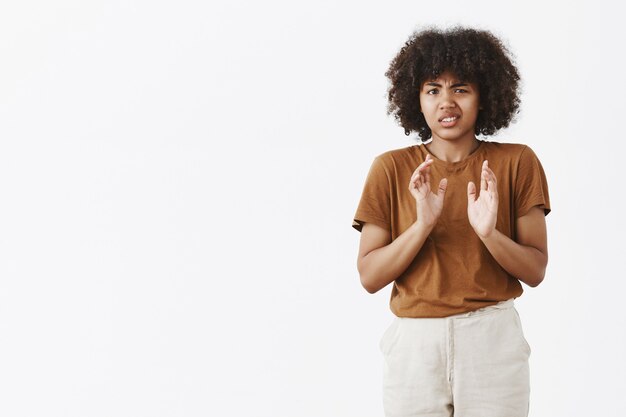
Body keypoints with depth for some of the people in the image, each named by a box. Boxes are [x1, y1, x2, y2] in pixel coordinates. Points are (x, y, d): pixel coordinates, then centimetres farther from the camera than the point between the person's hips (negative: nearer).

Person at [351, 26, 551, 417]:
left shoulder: (517, 162, 0)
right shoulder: (391, 168, 0)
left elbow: (536, 271, -1)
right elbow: (369, 277, -4)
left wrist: (489, 232, -19)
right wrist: (424, 224, -18)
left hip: (494, 339, 0)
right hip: (415, 341, 0)